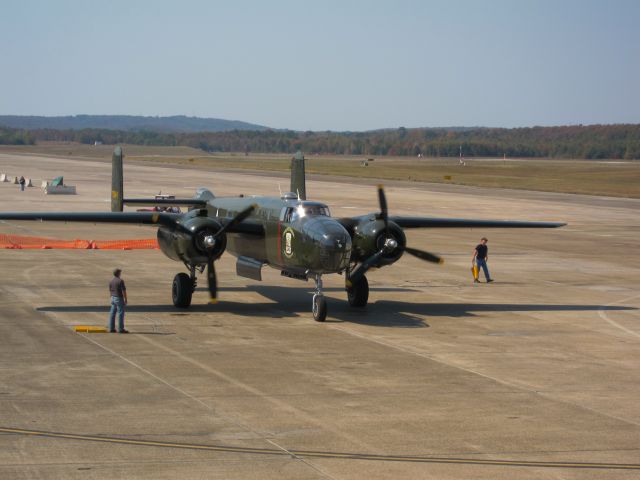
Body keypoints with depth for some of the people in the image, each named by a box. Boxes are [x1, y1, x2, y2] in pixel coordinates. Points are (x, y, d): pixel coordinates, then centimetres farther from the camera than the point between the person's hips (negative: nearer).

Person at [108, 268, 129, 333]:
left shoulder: (111, 281, 6)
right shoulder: (120, 281, -15)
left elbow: (110, 290, 13)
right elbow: (124, 291, -16)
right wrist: (125, 299, -8)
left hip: (113, 298, 7)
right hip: (119, 298, -7)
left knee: (112, 313, 8)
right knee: (121, 314, -3)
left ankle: (111, 328, 10)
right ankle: (120, 329, -3)